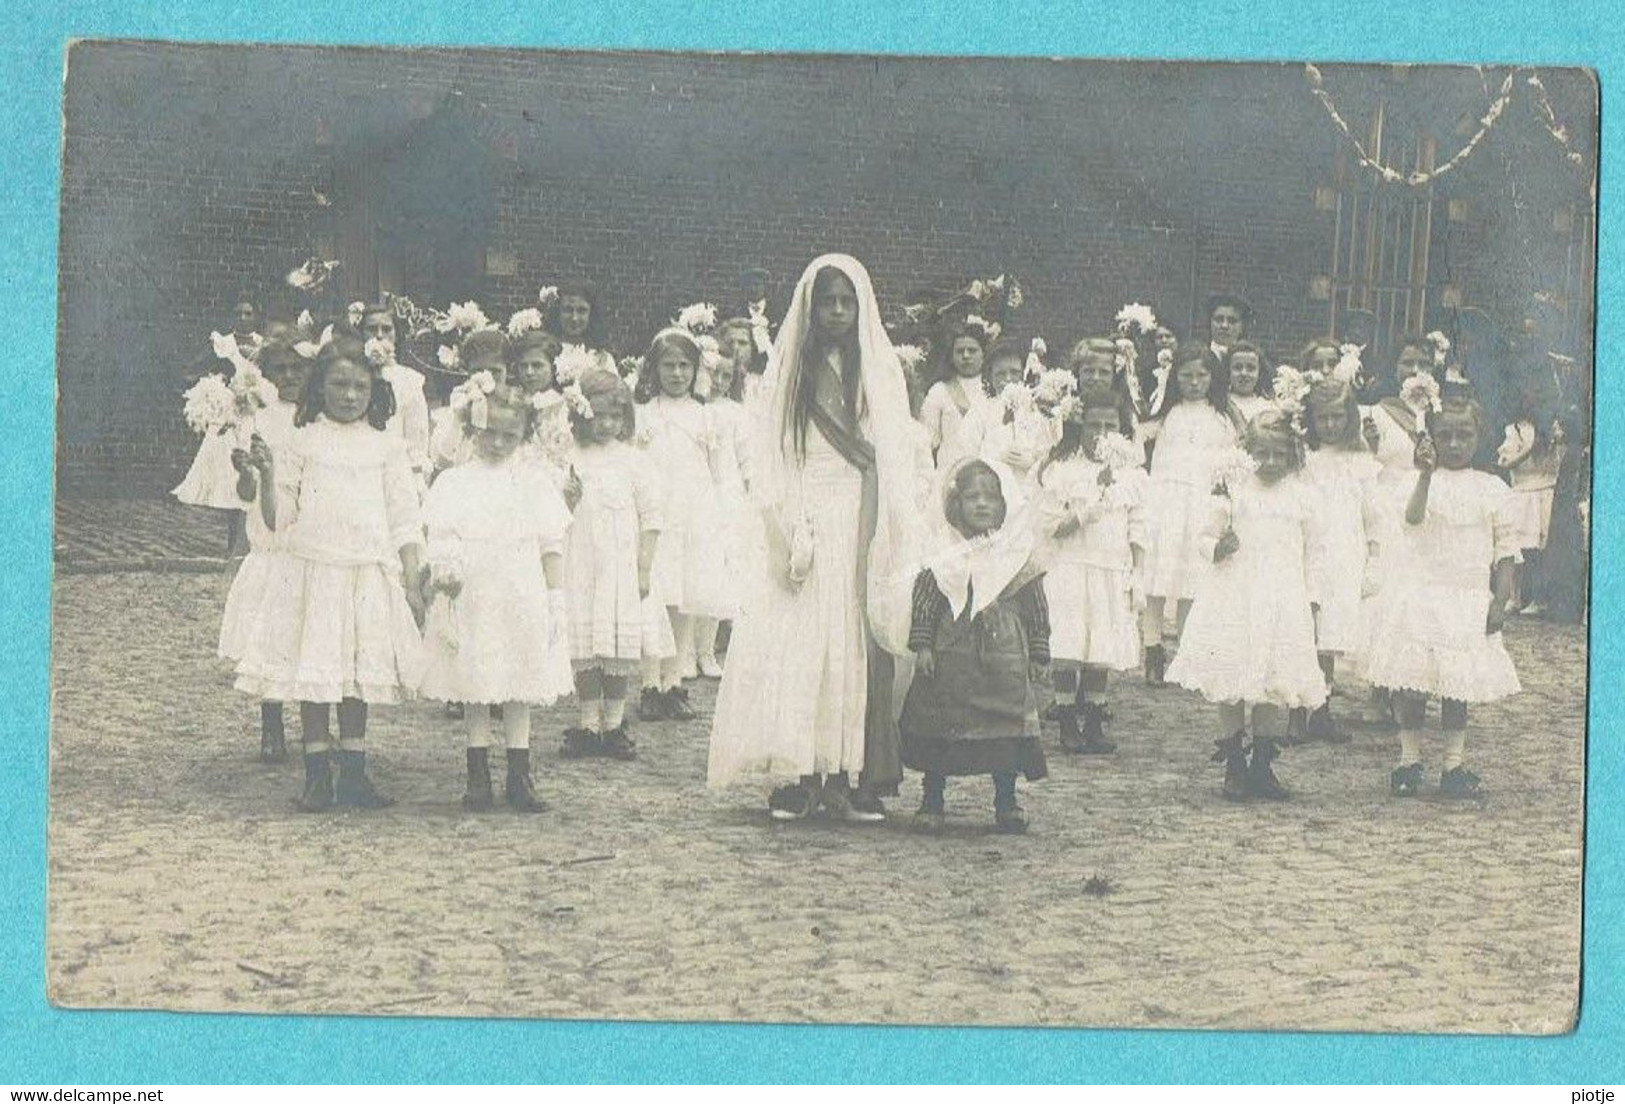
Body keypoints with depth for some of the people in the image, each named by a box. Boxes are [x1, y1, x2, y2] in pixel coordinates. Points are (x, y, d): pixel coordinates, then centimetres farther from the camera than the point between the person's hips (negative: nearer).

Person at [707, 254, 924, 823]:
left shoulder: (880, 371, 10)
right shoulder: (789, 371, 8)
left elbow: (896, 463, 7)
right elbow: (770, 463, 3)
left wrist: (888, 538, -3)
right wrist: (792, 533, -9)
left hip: (862, 526, 1)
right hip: (808, 520, 0)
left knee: (860, 643, -3)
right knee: (799, 645, -6)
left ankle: (854, 776, -1)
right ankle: (799, 775, -4)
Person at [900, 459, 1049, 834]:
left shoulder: (1019, 557, 2)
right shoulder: (945, 558, 1)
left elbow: (1036, 611, 6)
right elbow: (924, 601, 3)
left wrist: (1039, 656, 6)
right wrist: (922, 645, -4)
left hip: (1004, 657, 0)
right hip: (951, 655, 0)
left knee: (1007, 726, 0)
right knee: (939, 729, 3)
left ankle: (1006, 802, 14)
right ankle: (932, 801, 15)